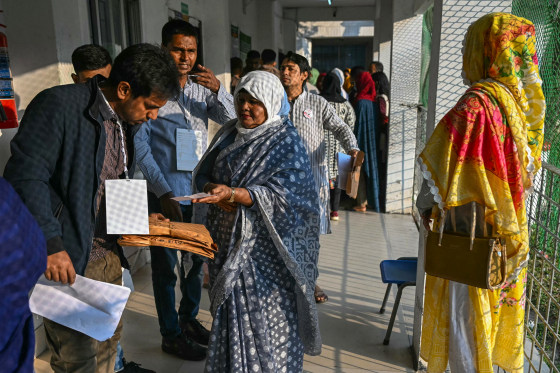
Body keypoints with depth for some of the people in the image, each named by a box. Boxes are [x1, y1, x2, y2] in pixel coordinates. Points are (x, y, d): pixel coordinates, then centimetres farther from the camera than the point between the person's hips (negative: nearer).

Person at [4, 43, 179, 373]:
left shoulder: (127, 120, 9)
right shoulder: (58, 105, -16)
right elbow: (25, 176, -20)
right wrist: (50, 243, -22)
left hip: (109, 255, 8)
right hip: (66, 258, -7)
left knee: (106, 346, 20)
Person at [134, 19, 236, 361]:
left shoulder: (202, 86, 7)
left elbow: (231, 119, -2)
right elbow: (140, 144, -10)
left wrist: (218, 90, -20)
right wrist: (163, 192, -16)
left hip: (201, 190, 6)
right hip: (166, 192, -5)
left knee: (197, 257, 18)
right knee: (166, 263, 7)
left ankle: (189, 318, 38)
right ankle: (171, 334, 23)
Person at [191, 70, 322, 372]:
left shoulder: (286, 141, -10)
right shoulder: (229, 133, 9)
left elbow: (279, 195, -19)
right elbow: (203, 174, 10)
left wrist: (232, 193, -31)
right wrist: (213, 191, -12)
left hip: (264, 248, -5)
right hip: (229, 242, 6)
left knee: (265, 317, 3)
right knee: (231, 313, 15)